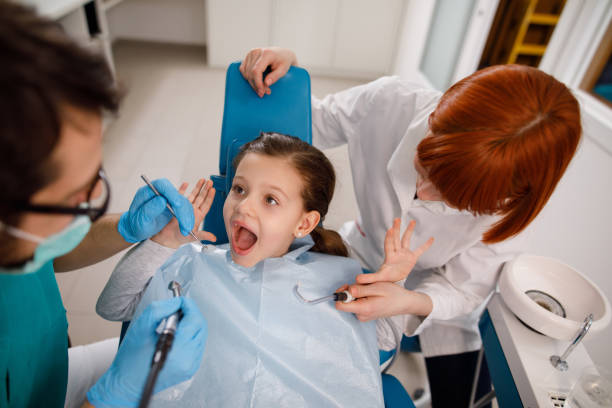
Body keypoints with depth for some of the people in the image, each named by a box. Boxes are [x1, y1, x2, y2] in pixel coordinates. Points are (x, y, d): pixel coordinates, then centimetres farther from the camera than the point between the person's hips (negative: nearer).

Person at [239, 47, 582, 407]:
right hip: (365, 257, 1)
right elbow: (313, 122, -12)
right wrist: (290, 68, -30)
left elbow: (462, 289, -20)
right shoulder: (387, 104, -31)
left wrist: (408, 303, -41)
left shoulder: (510, 200, -31)